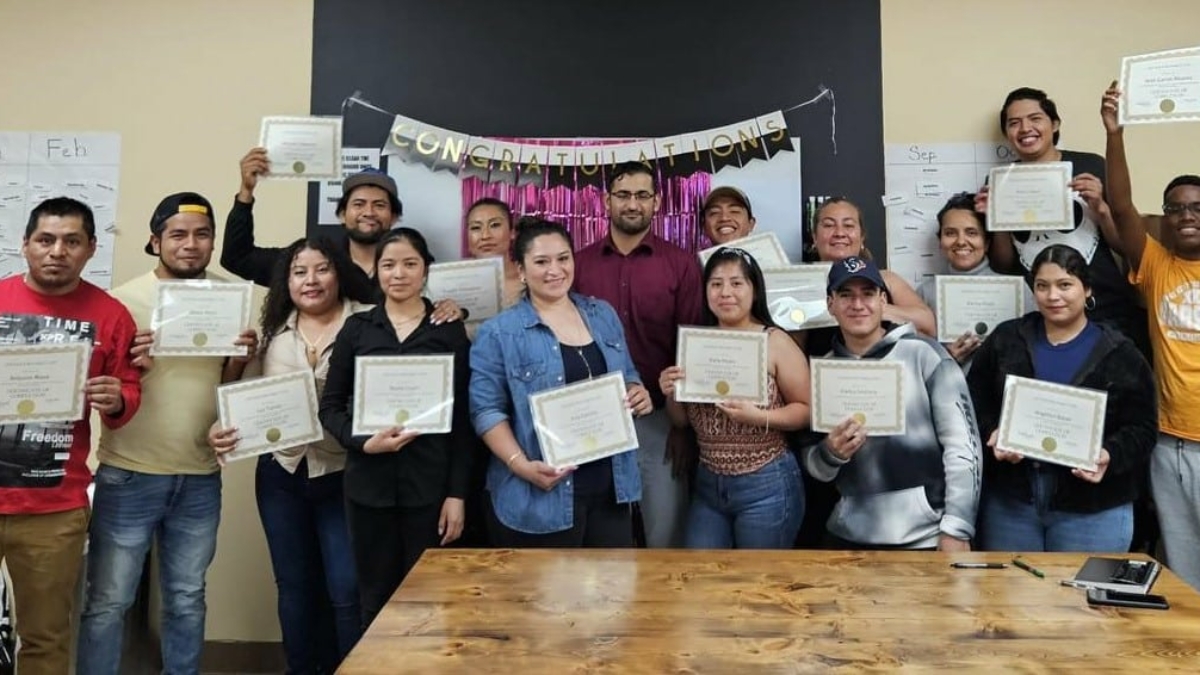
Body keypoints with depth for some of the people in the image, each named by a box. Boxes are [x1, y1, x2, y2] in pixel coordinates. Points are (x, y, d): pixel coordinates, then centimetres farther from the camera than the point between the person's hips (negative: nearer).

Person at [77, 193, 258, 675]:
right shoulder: (124, 299, -7)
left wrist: (242, 356, -11)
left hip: (200, 477, 3)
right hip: (129, 474, -3)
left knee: (187, 599, 17)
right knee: (108, 602, 6)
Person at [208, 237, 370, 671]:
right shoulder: (273, 329, 7)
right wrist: (222, 429, -7)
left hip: (342, 474, -4)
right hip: (281, 473, 4)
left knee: (348, 590, -1)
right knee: (294, 586, 17)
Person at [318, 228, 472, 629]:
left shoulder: (450, 331, 3)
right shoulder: (357, 328, 7)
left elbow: (462, 419, 1)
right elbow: (330, 405, 7)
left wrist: (457, 493, -5)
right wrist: (362, 442, -12)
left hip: (430, 485, -1)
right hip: (369, 484, 2)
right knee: (375, 599, 11)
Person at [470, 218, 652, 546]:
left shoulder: (603, 314, 10)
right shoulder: (498, 332, -6)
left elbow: (626, 378, 18)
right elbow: (487, 410, -8)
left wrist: (638, 394, -4)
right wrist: (521, 465, -20)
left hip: (609, 485, 5)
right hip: (541, 495, -4)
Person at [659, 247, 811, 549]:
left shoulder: (775, 342, -8)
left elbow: (806, 409, -9)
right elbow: (681, 420, 11)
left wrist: (758, 417, -23)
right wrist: (671, 394, -9)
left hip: (766, 487, -4)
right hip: (707, 485, 4)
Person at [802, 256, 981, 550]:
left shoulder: (924, 354, -8)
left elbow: (962, 445, -8)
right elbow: (814, 467, 7)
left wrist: (957, 528, -12)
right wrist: (831, 453, -14)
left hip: (926, 535, -3)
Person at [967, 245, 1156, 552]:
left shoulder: (1121, 355, 0)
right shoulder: (1005, 340, 6)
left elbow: (1141, 428, -1)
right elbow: (975, 403, 6)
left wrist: (1110, 456, -20)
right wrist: (993, 435, -13)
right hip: (1009, 499, 2)